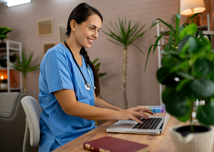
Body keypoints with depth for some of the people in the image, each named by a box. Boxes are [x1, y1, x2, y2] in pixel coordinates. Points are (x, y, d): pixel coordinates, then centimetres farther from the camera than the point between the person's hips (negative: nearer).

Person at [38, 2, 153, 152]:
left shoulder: (84, 60, 12)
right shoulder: (56, 55, -14)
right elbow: (70, 106, -21)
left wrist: (124, 111, -2)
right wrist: (119, 114, -19)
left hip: (88, 132, 7)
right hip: (65, 140, -7)